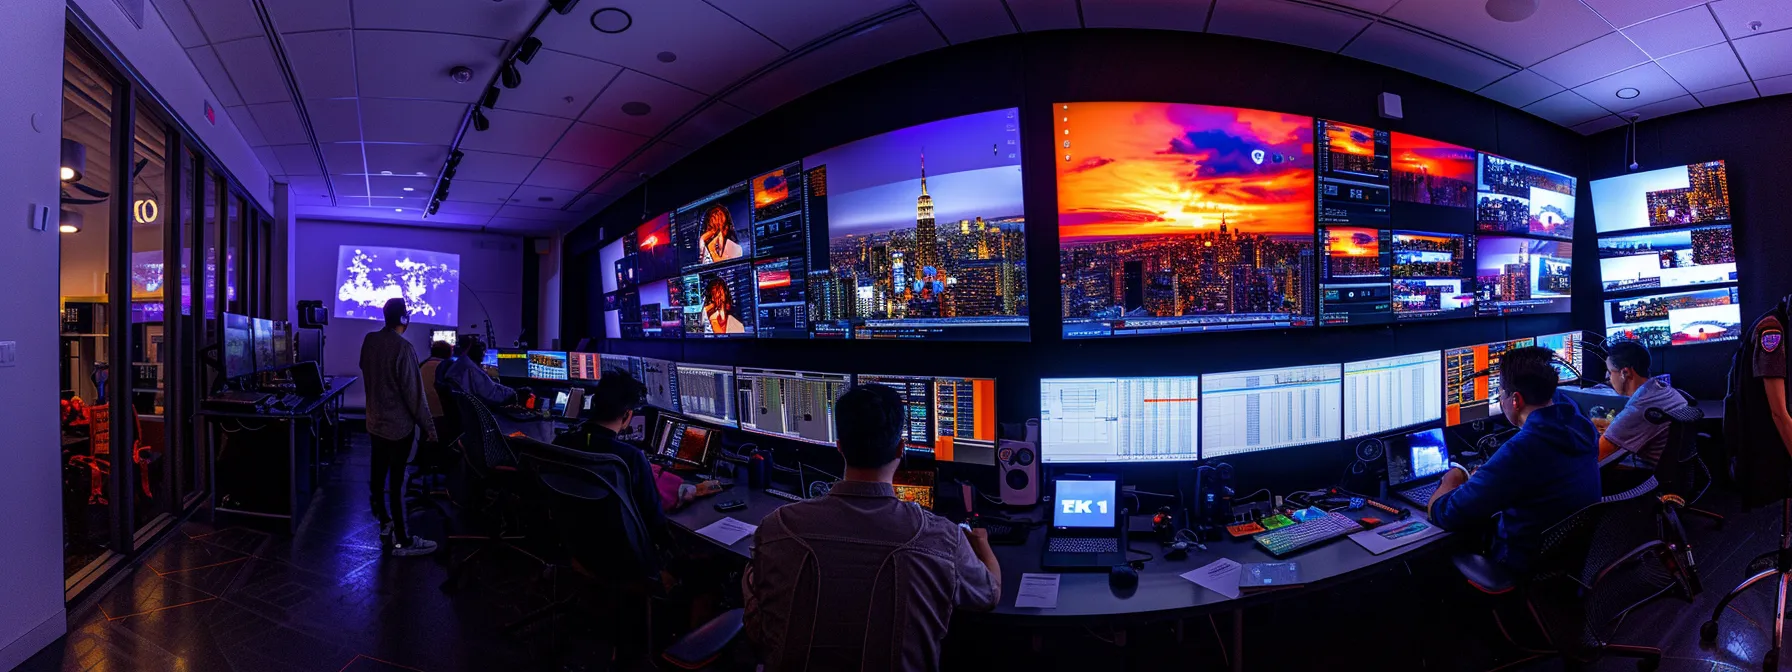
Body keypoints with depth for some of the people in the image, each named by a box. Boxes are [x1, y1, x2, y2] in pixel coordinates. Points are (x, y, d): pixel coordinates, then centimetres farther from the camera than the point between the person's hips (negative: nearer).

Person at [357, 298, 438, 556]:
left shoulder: (369, 341, 1)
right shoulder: (403, 348, -22)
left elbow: (368, 377, 15)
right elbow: (413, 392, -20)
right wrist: (428, 426, -14)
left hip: (375, 421, 8)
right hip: (399, 425, -8)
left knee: (378, 475, 16)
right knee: (396, 481, -3)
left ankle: (385, 525, 31)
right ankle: (401, 540, 5)